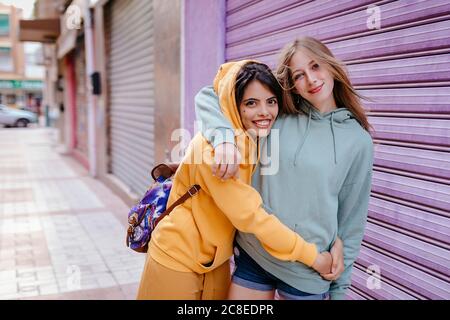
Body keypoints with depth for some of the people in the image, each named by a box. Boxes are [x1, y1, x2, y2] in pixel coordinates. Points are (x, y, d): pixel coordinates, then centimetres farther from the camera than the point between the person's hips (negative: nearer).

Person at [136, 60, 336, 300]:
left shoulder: (259, 142, -2)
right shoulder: (212, 146, -27)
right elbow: (249, 214, -29)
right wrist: (311, 255, -23)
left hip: (217, 260, 7)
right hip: (177, 260, -6)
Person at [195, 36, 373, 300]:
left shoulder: (359, 141, -4)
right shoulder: (277, 115, -2)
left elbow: (352, 218, 1)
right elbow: (208, 97, -3)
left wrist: (340, 287, 5)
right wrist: (224, 136, -23)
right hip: (253, 253, 1)